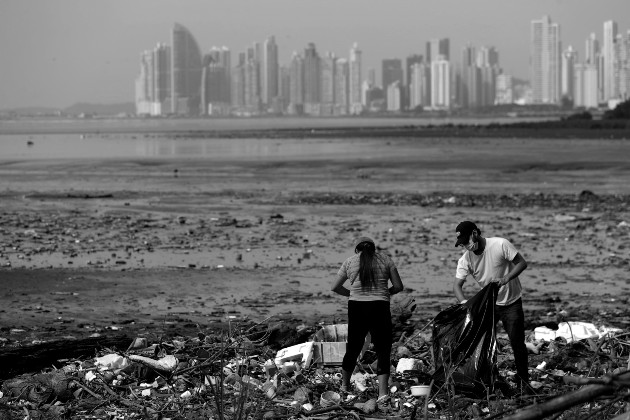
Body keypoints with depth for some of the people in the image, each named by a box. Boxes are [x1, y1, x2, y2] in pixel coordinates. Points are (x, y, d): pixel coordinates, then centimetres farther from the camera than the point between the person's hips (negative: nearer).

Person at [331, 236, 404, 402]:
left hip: (356, 307, 2)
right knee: (383, 350, 1)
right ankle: (382, 392, -10)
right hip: (380, 307, -2)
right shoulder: (385, 259, 7)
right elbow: (398, 286, 5)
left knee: (353, 348, 17)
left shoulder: (350, 262, 9)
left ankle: (344, 386, 30)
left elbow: (335, 287, 12)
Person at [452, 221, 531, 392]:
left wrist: (506, 278, -33)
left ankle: (523, 381, 15)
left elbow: (522, 263, -17)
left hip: (511, 302, -4)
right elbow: (457, 284, -13)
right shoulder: (465, 259, -12)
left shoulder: (500, 245, -23)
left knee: (517, 344, -2)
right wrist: (464, 303, -32)